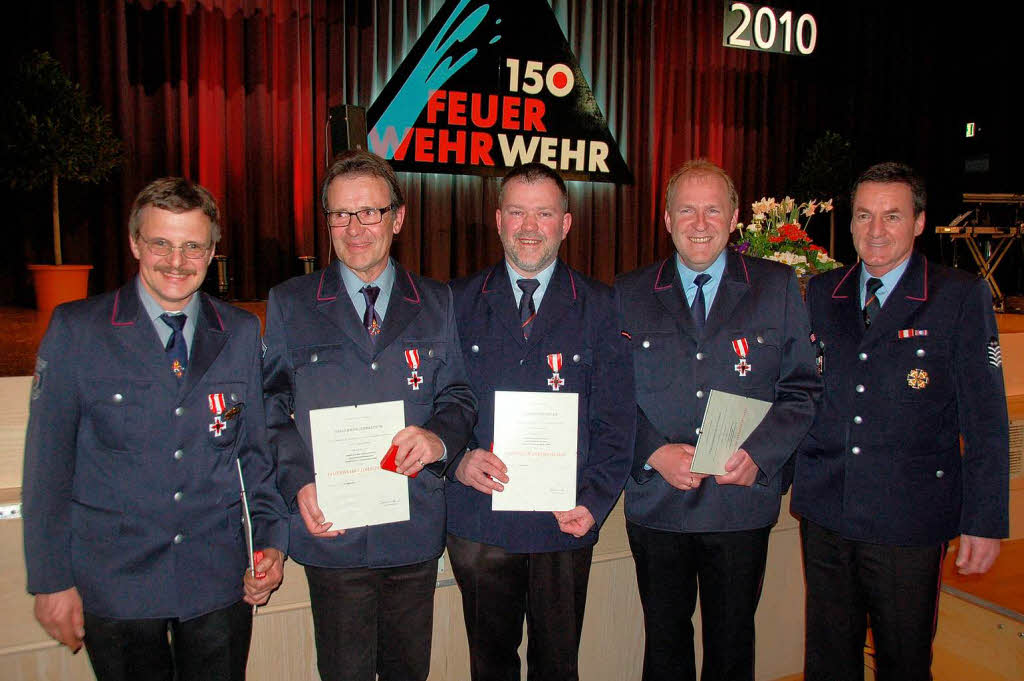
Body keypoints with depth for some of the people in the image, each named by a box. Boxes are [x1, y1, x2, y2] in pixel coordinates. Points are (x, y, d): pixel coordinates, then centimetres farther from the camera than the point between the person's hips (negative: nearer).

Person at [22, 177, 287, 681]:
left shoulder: (241, 332, 1)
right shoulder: (76, 330, -6)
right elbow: (48, 461, -4)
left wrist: (271, 538, -2)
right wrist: (51, 581, -3)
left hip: (219, 578, 2)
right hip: (114, 581, -2)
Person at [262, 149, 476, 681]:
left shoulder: (436, 304, 5)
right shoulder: (289, 304, 1)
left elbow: (458, 395, 7)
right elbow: (271, 409, 3)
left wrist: (439, 437, -15)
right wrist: (298, 483, -11)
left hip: (414, 532, 2)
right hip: (332, 531, -1)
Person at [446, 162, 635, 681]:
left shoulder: (601, 307, 1)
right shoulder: (459, 302, 4)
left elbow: (615, 415, -1)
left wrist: (595, 499, -12)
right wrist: (458, 458, -14)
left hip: (564, 520, 0)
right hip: (479, 517, 1)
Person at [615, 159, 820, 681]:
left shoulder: (778, 287, 2)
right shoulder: (630, 294, 3)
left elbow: (803, 388, 0)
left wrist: (758, 454, -14)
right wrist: (655, 452, -13)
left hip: (742, 502, 0)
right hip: (656, 503, 1)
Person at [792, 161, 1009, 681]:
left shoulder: (962, 298, -5)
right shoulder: (821, 293, 7)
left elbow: (986, 419, -5)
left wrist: (984, 521, -7)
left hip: (909, 520, -3)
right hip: (824, 513, 3)